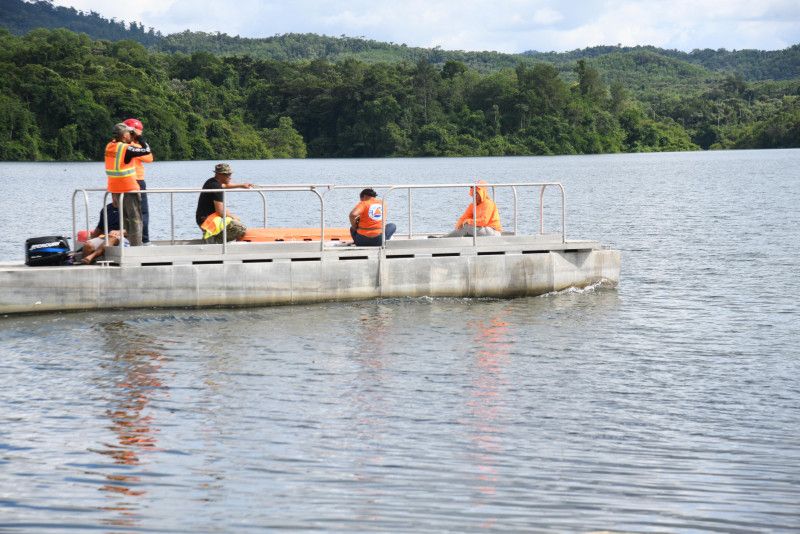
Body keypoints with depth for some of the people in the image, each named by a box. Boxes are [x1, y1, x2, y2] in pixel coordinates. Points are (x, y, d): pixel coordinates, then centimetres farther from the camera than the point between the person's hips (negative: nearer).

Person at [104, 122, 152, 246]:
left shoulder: (109, 147, 2)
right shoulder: (126, 149, -18)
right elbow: (147, 150, -15)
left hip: (115, 189, 7)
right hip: (129, 189, -7)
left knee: (125, 218, 18)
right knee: (135, 219, -2)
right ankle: (136, 246, -5)